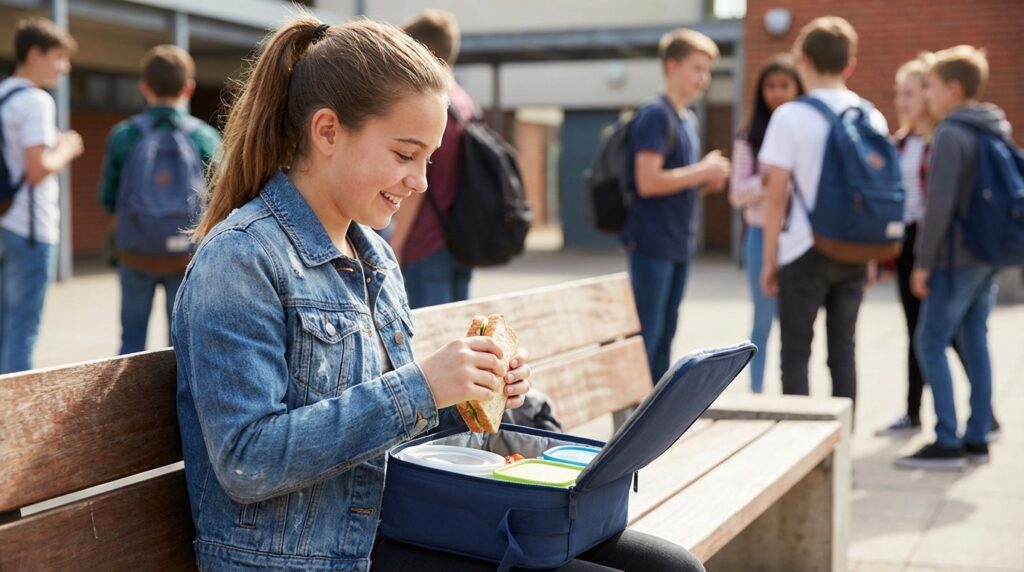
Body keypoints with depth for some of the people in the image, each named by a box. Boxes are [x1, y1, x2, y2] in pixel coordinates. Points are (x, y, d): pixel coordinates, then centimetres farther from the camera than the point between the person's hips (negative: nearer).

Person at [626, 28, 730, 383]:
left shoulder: (688, 119, 15)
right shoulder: (655, 115, -13)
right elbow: (648, 182, -22)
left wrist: (707, 180, 4)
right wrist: (703, 170, -14)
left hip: (679, 244, 9)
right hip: (653, 243, -9)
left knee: (665, 334, 13)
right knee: (645, 335, -4)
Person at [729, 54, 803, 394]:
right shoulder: (750, 138, 5)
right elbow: (737, 193, 1)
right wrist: (765, 180, -15)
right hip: (763, 235, 1)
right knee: (764, 321, 9)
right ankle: (756, 394, 17)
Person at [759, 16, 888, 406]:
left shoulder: (790, 116, -9)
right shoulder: (873, 118, 5)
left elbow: (776, 195, -9)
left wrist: (769, 260, -3)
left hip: (806, 250, -4)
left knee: (795, 352, 3)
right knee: (843, 348, 11)